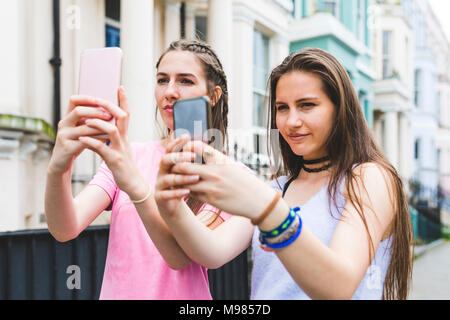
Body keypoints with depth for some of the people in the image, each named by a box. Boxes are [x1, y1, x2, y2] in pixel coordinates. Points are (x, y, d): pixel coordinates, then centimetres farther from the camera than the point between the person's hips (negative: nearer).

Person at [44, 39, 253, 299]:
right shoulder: (126, 156, 3)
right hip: (116, 292, 2)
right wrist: (57, 170, -26)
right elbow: (66, 229, -9)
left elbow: (181, 256, -17)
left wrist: (135, 185, -31)